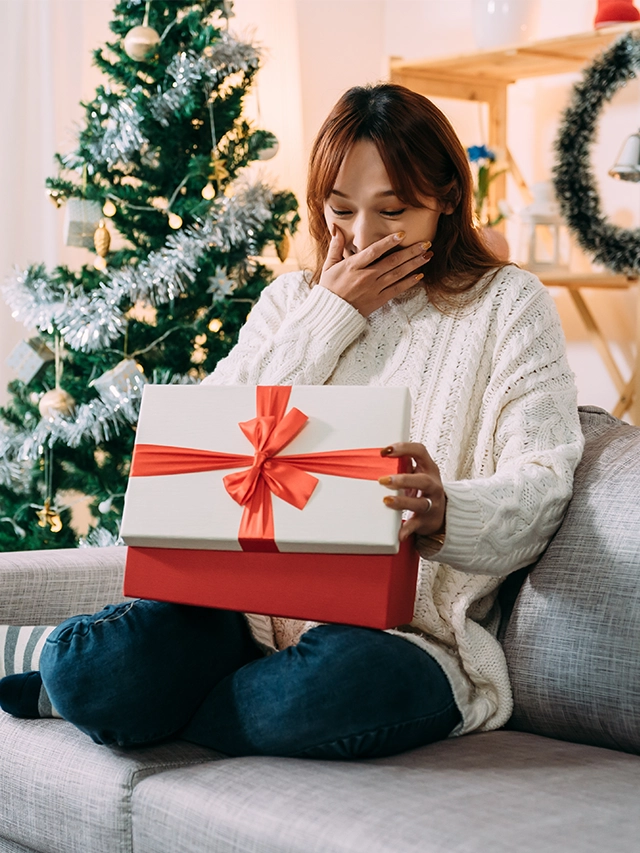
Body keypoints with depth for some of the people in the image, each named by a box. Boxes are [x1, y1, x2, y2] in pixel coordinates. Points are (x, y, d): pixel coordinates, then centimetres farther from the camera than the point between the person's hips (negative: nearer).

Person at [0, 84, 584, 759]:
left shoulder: (506, 305, 7)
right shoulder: (291, 302, 19)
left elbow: (541, 482, -7)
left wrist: (445, 512, -32)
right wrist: (332, 314, 1)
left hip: (407, 633, -1)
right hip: (256, 607, 2)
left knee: (336, 678, -38)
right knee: (89, 666, -29)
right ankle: (69, 659, 6)